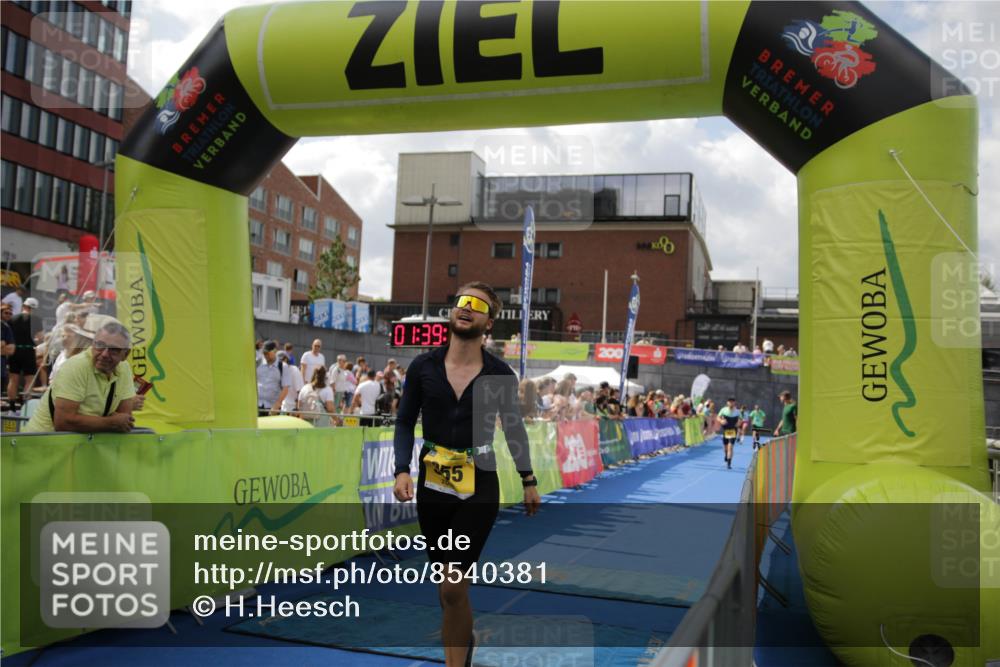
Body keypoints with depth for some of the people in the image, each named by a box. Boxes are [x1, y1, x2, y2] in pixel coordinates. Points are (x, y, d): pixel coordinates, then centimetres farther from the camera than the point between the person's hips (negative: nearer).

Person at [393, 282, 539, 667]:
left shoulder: (500, 375, -5)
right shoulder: (423, 367, -3)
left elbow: (513, 426, 8)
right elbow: (405, 422, 3)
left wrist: (529, 481, 12)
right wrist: (402, 470, -11)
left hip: (479, 489, -2)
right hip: (432, 485, 3)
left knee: (453, 585, -10)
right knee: (445, 579, 17)